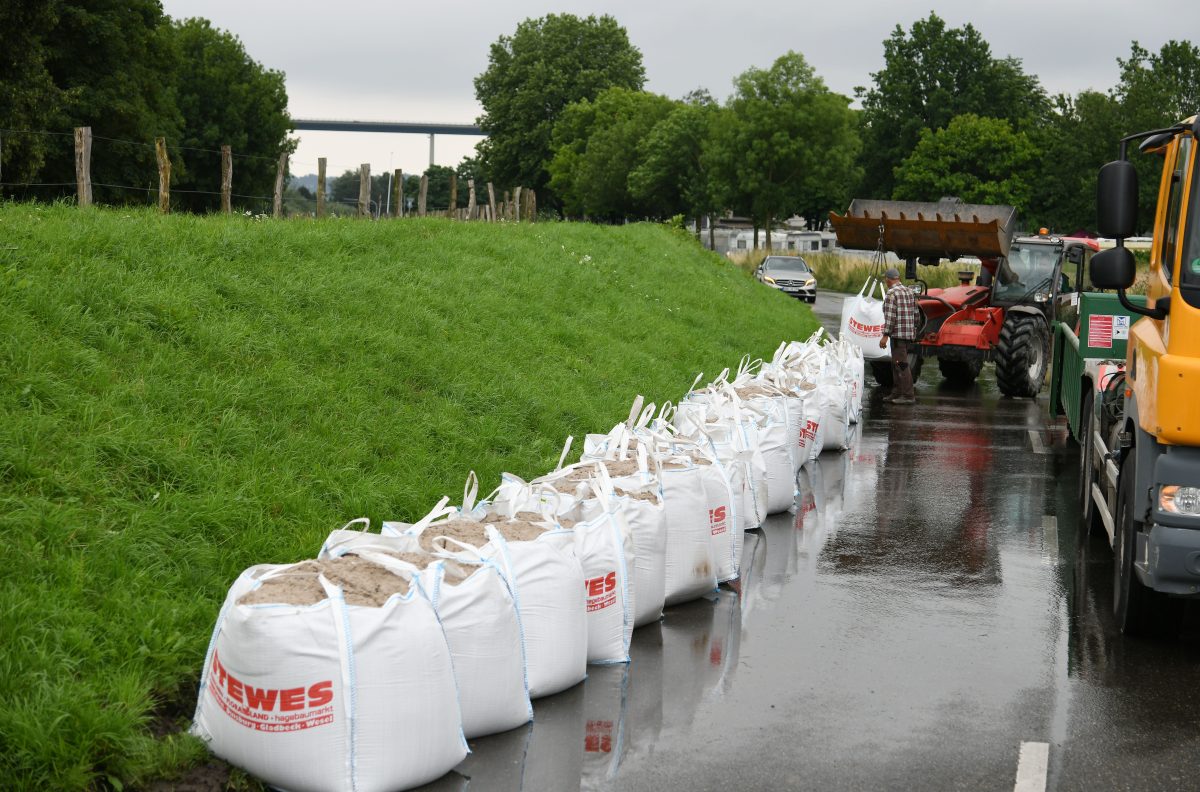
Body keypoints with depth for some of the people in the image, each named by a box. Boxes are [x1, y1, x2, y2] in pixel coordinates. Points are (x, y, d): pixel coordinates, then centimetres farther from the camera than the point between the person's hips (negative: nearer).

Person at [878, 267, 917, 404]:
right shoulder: (909, 291, 15)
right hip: (909, 333, 9)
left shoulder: (892, 293, -12)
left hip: (898, 333, -9)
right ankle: (897, 393, 20)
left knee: (901, 364, -9)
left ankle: (908, 396, -12)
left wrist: (885, 335, -17)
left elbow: (891, 316, -18)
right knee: (897, 364, 16)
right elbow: (915, 314, 17)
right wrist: (913, 330, 24)